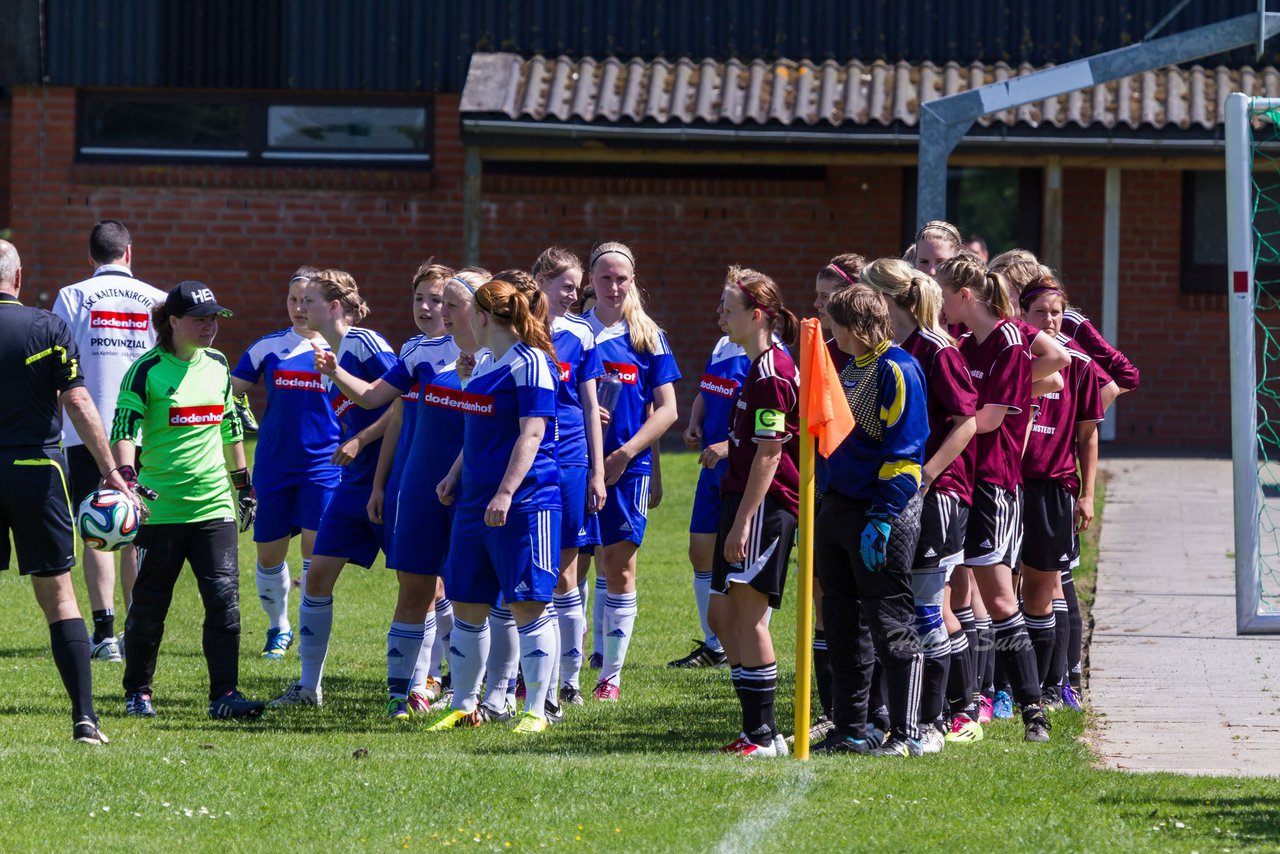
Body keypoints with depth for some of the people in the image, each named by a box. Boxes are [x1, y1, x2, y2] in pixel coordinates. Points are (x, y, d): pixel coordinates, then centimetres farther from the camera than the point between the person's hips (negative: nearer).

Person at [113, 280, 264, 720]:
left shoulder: (218, 366, 11)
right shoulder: (146, 371, -7)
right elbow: (124, 430, -13)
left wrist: (244, 485, 25)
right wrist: (126, 476, -29)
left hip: (214, 504, 4)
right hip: (161, 509, -4)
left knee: (224, 597, -8)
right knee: (149, 604, 5)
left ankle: (224, 693, -6)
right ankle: (137, 692, 21)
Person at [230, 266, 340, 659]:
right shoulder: (269, 346, 4)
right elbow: (231, 388, 9)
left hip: (323, 463, -2)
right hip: (273, 463, 2)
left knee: (316, 549, -11)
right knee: (269, 553, 5)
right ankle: (278, 628, 26)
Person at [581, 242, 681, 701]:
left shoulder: (648, 338, 5)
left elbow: (666, 410, 3)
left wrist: (626, 452, -8)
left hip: (627, 468, 0)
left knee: (619, 568, 2)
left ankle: (611, 675, 8)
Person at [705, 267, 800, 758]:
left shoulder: (772, 374, -16)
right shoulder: (760, 367, 16)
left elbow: (768, 456, -19)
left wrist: (743, 521, -21)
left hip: (765, 505, -11)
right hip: (744, 498, 11)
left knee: (747, 613, -9)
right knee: (723, 614, 13)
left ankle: (763, 733, -6)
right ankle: (756, 729, 17)